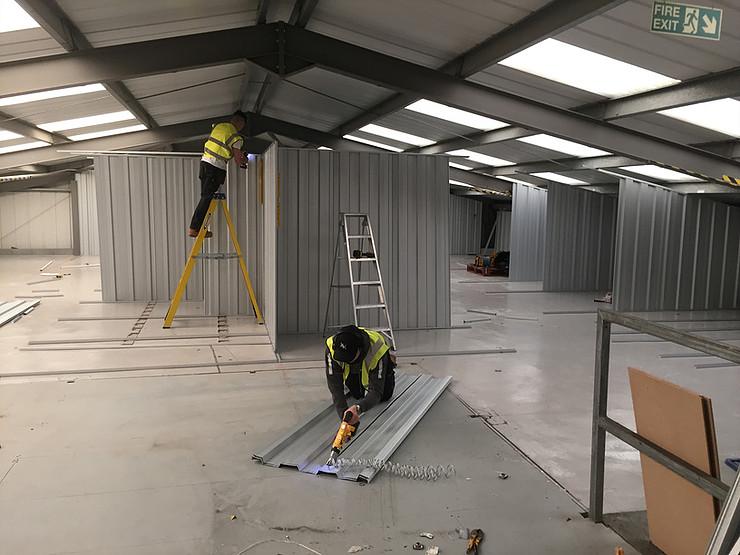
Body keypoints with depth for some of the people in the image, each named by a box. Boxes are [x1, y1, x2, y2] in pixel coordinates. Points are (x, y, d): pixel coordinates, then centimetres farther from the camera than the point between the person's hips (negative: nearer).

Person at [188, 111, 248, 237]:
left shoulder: (217, 126, 13)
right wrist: (244, 161, 20)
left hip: (204, 162, 7)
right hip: (216, 168, -7)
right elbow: (238, 160, -4)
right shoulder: (236, 137, -7)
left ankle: (198, 228, 12)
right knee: (207, 198, -4)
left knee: (205, 197, 12)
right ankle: (194, 228, -4)